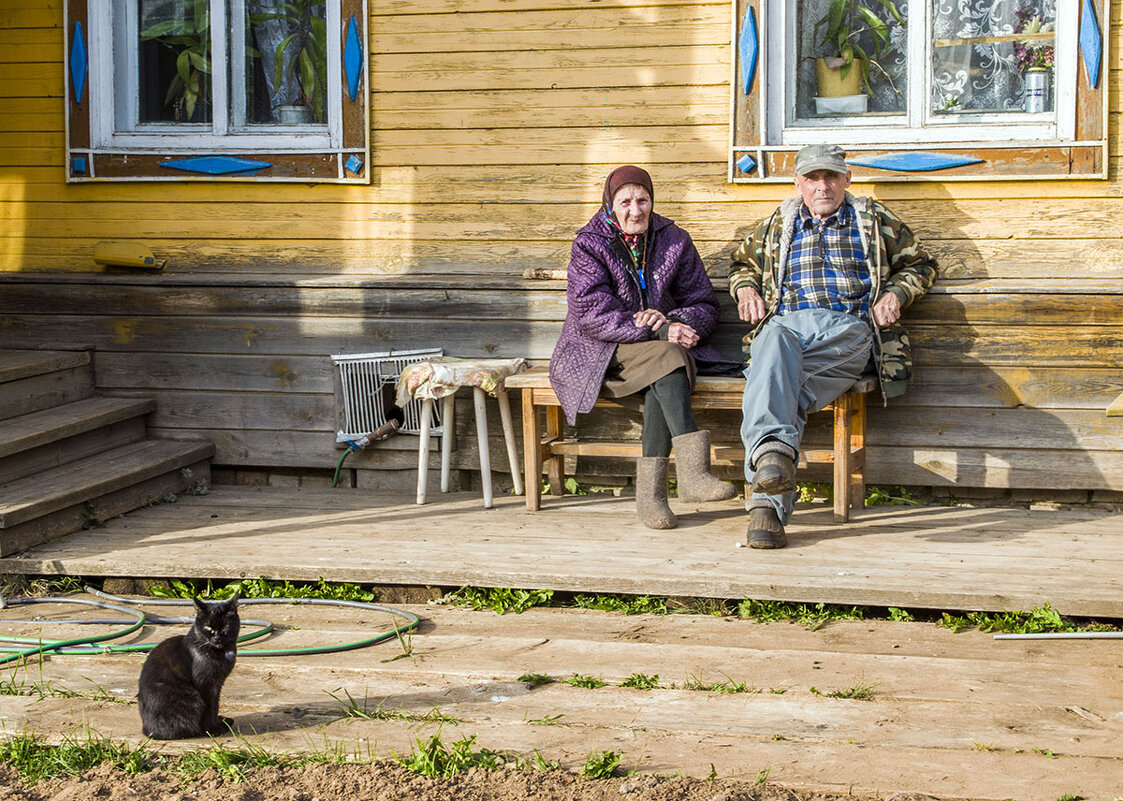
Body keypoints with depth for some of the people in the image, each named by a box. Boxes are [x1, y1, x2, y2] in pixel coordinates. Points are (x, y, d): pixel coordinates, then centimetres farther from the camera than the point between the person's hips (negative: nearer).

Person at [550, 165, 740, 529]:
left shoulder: (674, 241, 9)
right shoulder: (589, 245, -1)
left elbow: (703, 303, 9)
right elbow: (592, 313, -14)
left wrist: (677, 323, -16)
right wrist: (660, 332, -23)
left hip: (658, 348, 3)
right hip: (599, 352, -3)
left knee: (663, 379, -34)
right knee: (667, 358, -34)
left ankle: (650, 489, -37)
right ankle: (692, 468, -48)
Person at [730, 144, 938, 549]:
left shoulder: (875, 220, 25)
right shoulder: (777, 225, 30)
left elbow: (919, 264, 33)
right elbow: (742, 262, 44)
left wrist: (896, 293, 12)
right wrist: (745, 288, 20)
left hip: (847, 329, -1)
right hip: (784, 322, 2)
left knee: (775, 381, -36)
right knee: (774, 346, -42)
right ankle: (773, 449, -64)